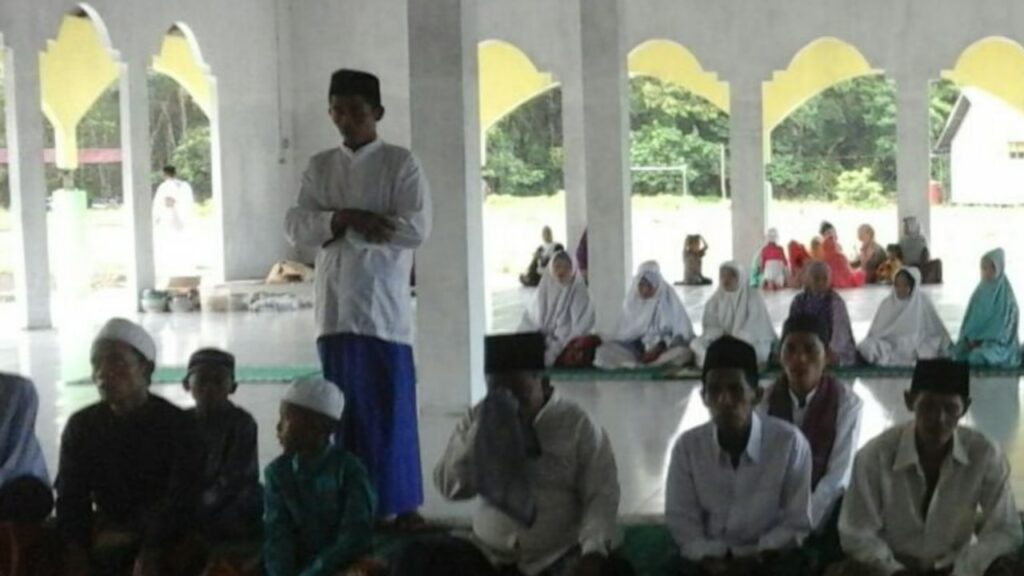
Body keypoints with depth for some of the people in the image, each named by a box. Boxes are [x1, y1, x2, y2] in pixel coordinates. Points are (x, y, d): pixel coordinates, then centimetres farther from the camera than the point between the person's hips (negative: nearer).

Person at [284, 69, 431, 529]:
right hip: (334, 306, 4)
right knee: (344, 409, 7)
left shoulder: (401, 163, 0)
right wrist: (347, 218, -16)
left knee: (391, 408, -1)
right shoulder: (319, 167, 12)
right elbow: (297, 228, 2)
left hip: (383, 306, -4)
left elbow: (415, 229, -12)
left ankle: (401, 503, 10)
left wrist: (343, 227, -10)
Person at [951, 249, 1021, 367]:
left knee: (976, 357, -34)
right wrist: (971, 339, -6)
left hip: (999, 343, -5)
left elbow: (1002, 325, -12)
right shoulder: (980, 291, 11)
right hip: (976, 340, 5)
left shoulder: (1005, 293, -7)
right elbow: (971, 319, 12)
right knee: (958, 352, -24)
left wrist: (981, 341, -17)